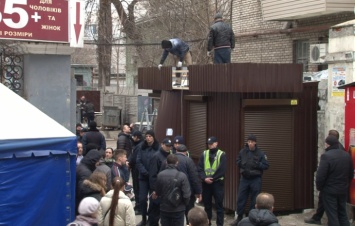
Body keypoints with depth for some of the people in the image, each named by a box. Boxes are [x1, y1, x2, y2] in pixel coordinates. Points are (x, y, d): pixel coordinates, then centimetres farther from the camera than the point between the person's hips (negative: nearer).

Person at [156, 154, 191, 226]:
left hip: (164, 209, 3)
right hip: (178, 209, -2)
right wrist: (185, 204, 4)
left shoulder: (160, 175, -10)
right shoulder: (182, 176, -18)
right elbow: (186, 195, -16)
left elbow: (157, 192, 1)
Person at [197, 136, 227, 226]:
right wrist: (204, 178, -15)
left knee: (219, 205, 0)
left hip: (217, 183, -4)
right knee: (207, 205, 12)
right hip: (206, 183, 4)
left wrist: (212, 178, -16)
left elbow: (222, 170, -12)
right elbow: (200, 168, 1)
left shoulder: (221, 154, -2)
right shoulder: (204, 154, 8)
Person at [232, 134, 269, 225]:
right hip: (244, 179, 2)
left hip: (256, 179, -2)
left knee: (254, 200, 5)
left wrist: (257, 164, -20)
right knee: (241, 198, 6)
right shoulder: (242, 152, 1)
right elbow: (238, 162, 13)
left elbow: (266, 166, -4)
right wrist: (241, 164, -8)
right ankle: (239, 217, 20)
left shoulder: (260, 153, -6)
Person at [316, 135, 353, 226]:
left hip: (329, 191, -6)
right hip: (343, 190, 6)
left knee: (332, 215, 0)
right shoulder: (347, 155, 5)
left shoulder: (326, 156, -18)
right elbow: (351, 174, 12)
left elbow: (320, 175, -19)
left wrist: (319, 187, -3)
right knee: (343, 214, 16)